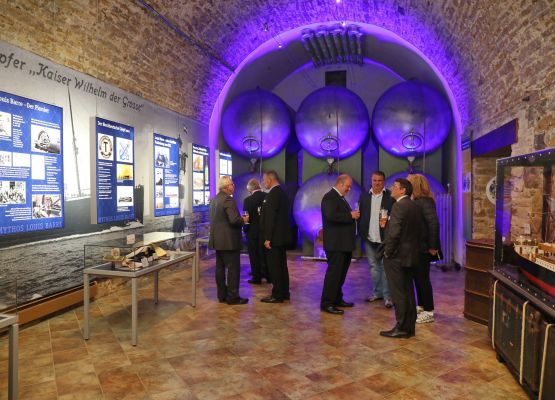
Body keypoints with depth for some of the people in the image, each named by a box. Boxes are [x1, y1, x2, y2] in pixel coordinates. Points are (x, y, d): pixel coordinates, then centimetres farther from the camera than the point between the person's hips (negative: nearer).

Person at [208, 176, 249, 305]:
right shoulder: (228, 200, -17)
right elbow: (234, 220, -25)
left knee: (220, 267, 12)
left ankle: (222, 295, 19)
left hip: (217, 240, 9)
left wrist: (240, 219, 19)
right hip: (229, 241, -9)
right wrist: (244, 220, -5)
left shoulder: (214, 199, 12)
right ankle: (233, 297, 3)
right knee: (233, 268, -1)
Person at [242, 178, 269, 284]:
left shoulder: (248, 200, -16)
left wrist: (245, 230, 2)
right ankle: (268, 275, 25)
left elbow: (247, 217, -12)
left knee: (254, 255, 7)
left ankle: (257, 277, 12)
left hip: (253, 231, -4)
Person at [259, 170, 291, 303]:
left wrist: (267, 238, -20)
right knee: (281, 265, 15)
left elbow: (270, 217, -21)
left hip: (274, 237, -10)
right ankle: (284, 293, 22)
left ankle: (277, 295, 4)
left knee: (274, 266, -2)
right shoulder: (282, 193, 13)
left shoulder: (273, 194, -17)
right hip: (282, 236, 10)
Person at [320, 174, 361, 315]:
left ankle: (337, 299, 27)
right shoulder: (330, 197, -14)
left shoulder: (340, 198, 19)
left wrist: (353, 215, 5)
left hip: (344, 243, 10)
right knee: (334, 273, -7)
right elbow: (331, 216, -27)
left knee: (341, 273, 16)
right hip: (335, 243, -10)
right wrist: (350, 215, -21)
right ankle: (326, 303, 0)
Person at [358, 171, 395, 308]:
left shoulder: (390, 196, -5)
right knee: (373, 266, 13)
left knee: (385, 266, -1)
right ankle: (377, 292, 25)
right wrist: (361, 232, 0)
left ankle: (387, 296, 6)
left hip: (384, 238, -4)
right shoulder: (364, 196, 7)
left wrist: (387, 223, -21)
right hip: (369, 238, 4)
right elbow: (360, 215, 7)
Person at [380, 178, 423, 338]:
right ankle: (409, 327, 21)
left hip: (396, 256, -9)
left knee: (398, 294, -1)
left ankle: (401, 328, 5)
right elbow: (417, 231, 14)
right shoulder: (415, 207, 12)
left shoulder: (399, 206, -15)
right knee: (408, 292, 14)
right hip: (410, 256, 9)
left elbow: (394, 232, -22)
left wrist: (388, 252, -11)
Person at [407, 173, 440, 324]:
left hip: (423, 248, -9)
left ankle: (429, 312, 11)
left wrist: (432, 246, -22)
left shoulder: (425, 201, -18)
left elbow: (434, 223, -25)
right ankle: (421, 306, 31)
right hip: (416, 247, 9)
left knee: (423, 278, 0)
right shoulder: (417, 201, 9)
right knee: (418, 277, 17)